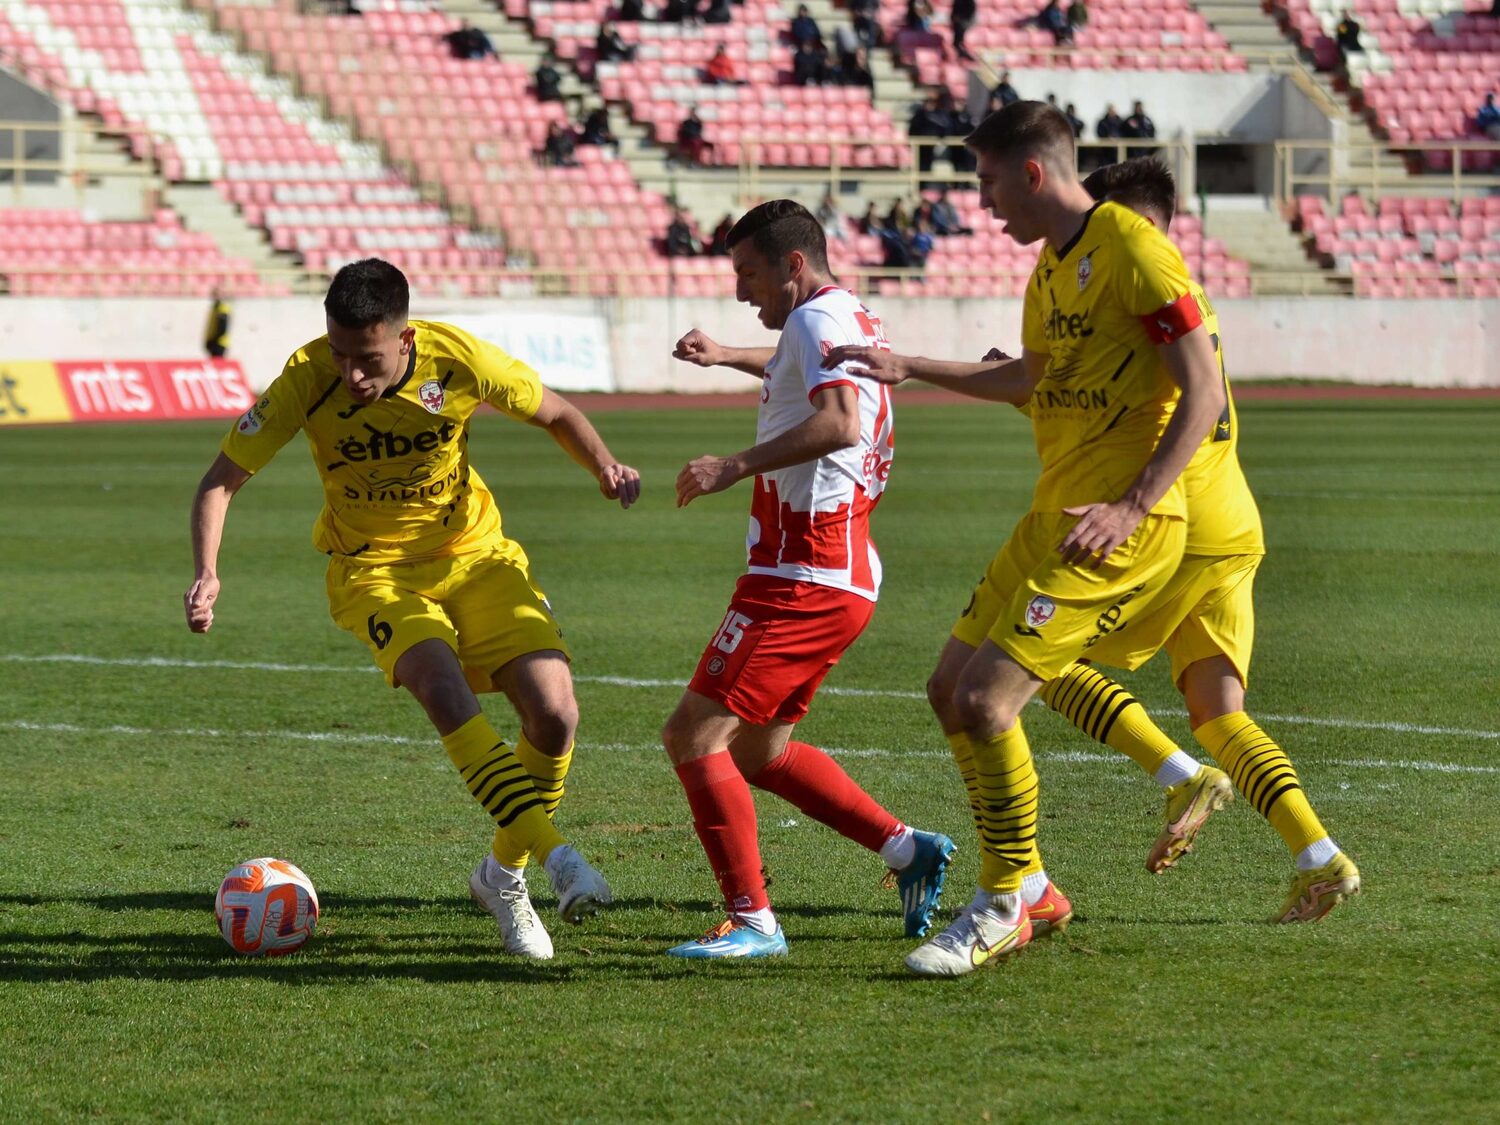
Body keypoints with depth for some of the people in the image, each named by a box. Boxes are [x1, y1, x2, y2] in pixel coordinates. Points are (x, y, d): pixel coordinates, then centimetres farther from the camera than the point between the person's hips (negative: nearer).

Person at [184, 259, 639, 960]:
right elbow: (223, 478, -14)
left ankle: (504, 874, 10)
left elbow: (555, 414, 0)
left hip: (475, 555, 2)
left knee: (554, 713, -14)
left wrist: (605, 467, -18)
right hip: (375, 572, -2)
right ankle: (556, 854, -33)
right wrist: (206, 574, -29)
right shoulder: (308, 379, -21)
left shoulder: (456, 359, -18)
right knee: (443, 686, -32)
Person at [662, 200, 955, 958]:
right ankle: (908, 851, 17)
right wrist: (730, 358, 45)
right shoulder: (852, 323, 19)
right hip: (842, 576, 11)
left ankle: (752, 920, -9)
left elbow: (839, 421, -32)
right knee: (759, 752, 18)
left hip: (802, 577, -11)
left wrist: (737, 466, -35)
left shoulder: (818, 320, -13)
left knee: (694, 735, -10)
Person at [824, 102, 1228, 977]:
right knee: (952, 690, 10)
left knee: (988, 699, -16)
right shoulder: (1052, 263, 15)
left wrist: (1131, 507, -25)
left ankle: (1002, 909, -2)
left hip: (1118, 531, -10)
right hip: (1053, 514, 10)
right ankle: (1025, 888, 20)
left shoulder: (1132, 250, -14)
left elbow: (1204, 393, -17)